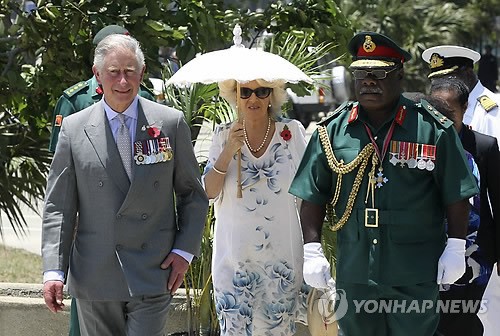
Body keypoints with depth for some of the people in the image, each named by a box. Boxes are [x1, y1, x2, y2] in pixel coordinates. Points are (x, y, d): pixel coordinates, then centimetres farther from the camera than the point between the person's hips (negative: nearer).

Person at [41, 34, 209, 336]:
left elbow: (193, 194, 9)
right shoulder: (74, 129, 3)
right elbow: (58, 206, 3)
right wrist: (54, 270, -5)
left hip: (152, 275, -1)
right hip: (94, 277, 1)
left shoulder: (171, 123, 3)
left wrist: (185, 250, -2)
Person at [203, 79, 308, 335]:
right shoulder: (224, 135, 3)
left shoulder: (292, 131, 0)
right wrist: (228, 152, -15)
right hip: (234, 252, 1)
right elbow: (209, 192, -2)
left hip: (281, 250, -1)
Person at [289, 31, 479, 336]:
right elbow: (313, 196, 6)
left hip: (415, 277, -2)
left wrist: (456, 247, -3)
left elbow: (456, 195, 0)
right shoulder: (332, 130, 3)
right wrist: (312, 250, 0)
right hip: (354, 273, 3)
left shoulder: (433, 128, -3)